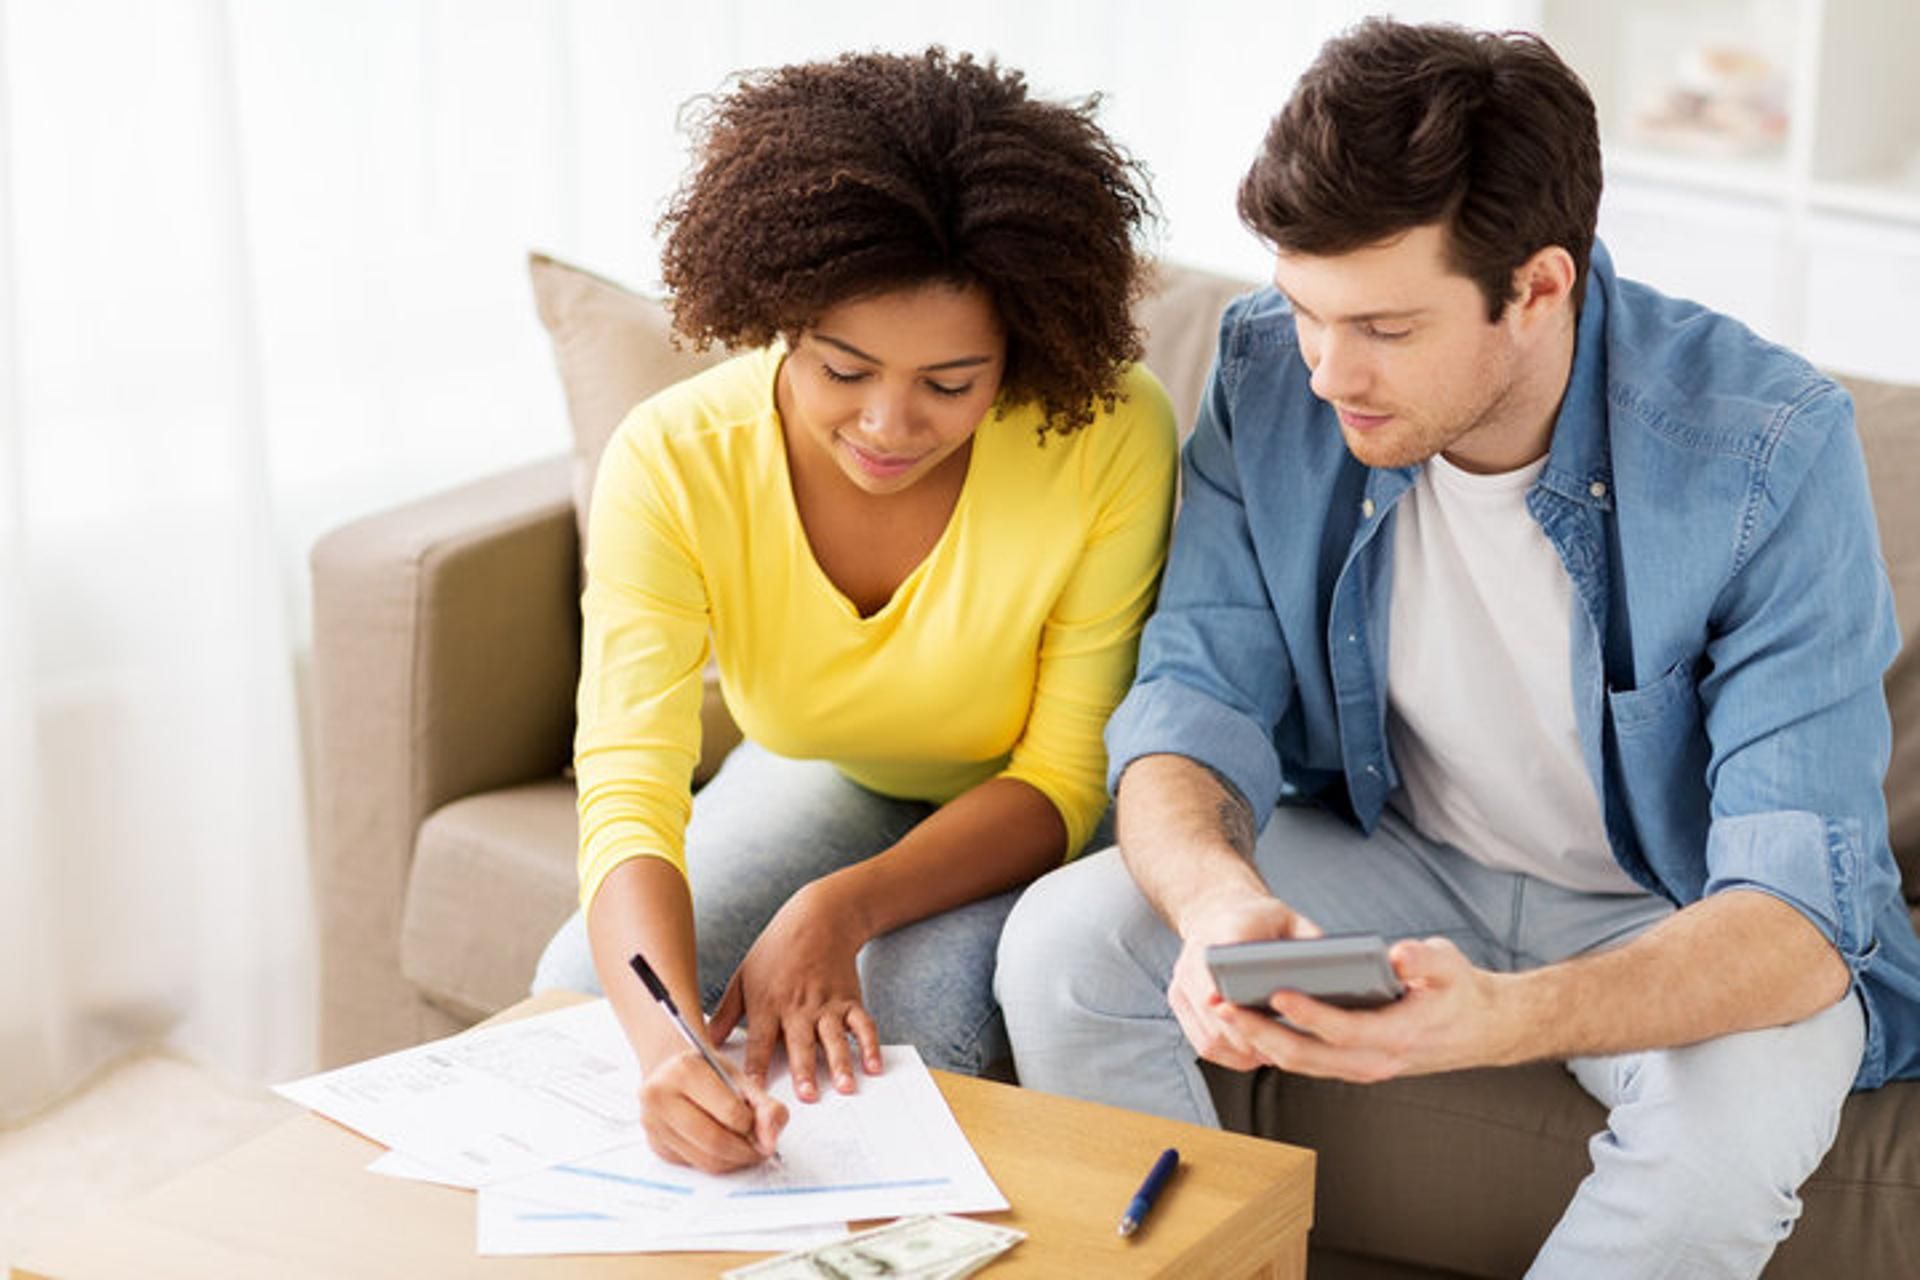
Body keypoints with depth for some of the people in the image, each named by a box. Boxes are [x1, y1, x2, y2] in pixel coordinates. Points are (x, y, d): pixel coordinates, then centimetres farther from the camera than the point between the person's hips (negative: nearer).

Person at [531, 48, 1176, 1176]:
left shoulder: (1110, 438, -32)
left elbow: (1064, 778, -22)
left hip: (1021, 816, -2)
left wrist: (846, 907, -39)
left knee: (915, 1000, -31)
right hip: (825, 776, 3)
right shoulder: (673, 465, -28)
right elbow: (628, 797, -34)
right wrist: (665, 1044, -55)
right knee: (582, 987, -18)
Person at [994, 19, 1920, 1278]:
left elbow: (1800, 912, -32)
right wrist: (1215, 896, -39)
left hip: (1680, 924, -3)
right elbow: (1194, 699, -13)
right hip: (1397, 856, 3)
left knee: (1749, 1097, -35)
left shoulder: (1768, 451, -28)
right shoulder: (1271, 371, -16)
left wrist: (1502, 1019, -51)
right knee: (1062, 941, -20)